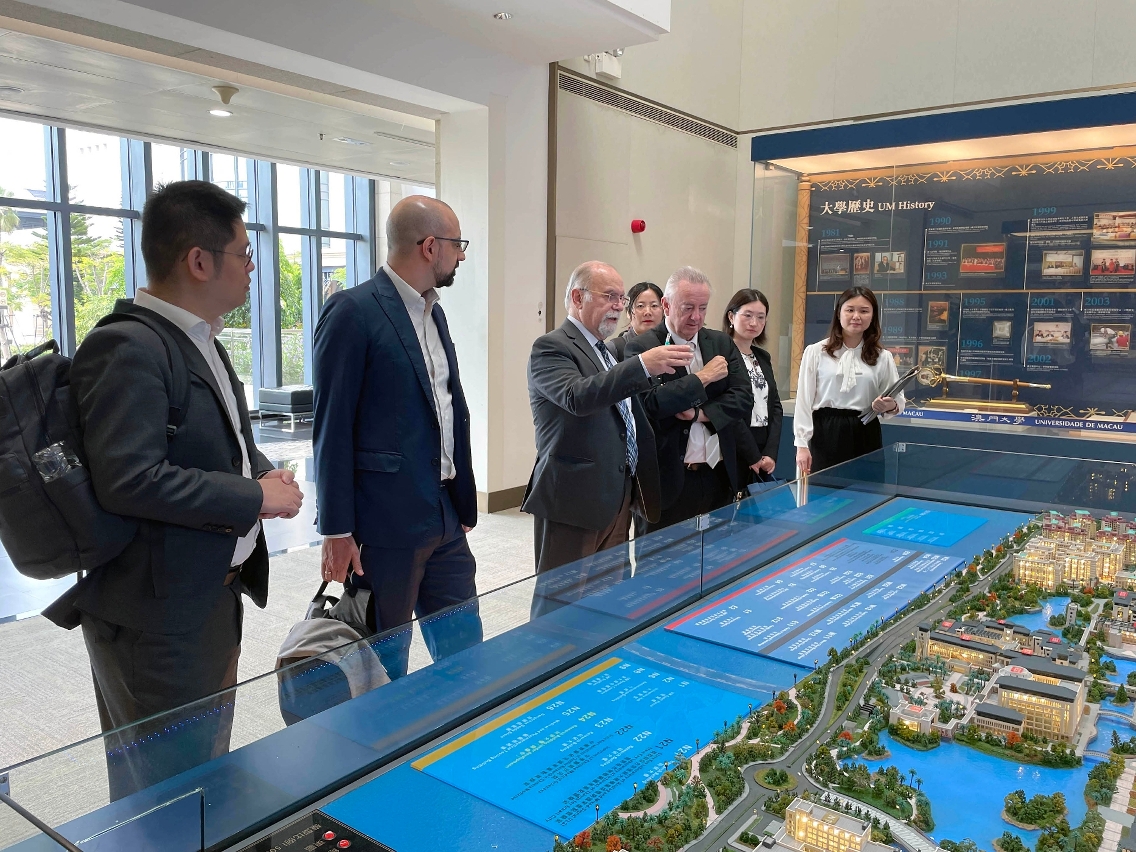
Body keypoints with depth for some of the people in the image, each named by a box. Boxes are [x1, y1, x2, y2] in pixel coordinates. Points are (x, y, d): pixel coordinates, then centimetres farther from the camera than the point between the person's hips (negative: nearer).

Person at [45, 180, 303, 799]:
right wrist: (255, 497, -20)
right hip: (159, 615, -10)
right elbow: (129, 481, -29)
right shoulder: (127, 348, -20)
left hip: (216, 597, 10)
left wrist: (265, 474, -1)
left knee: (211, 777, 24)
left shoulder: (201, 342, 11)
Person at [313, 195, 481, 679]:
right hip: (385, 524, -7)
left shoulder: (433, 313, 13)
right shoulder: (352, 312, -11)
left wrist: (464, 505, 15)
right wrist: (337, 531, -13)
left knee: (464, 654, 14)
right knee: (385, 663, 9)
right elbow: (332, 428, -13)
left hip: (446, 521, 7)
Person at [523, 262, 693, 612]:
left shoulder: (607, 351, 19)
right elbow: (578, 397, -29)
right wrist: (643, 365, -36)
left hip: (618, 497, 9)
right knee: (560, 605, -2)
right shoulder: (551, 347, -9)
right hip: (574, 500, -8)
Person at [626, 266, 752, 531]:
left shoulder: (722, 343, 10)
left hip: (718, 477, 5)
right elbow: (650, 402, -20)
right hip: (668, 479, -5)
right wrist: (702, 378, -14)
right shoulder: (642, 347, -6)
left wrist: (699, 413, -11)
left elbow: (744, 399, 3)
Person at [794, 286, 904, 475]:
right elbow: (804, 401, -1)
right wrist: (802, 445, -7)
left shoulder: (882, 357, 7)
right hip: (824, 434, -2)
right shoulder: (815, 352, 0)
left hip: (865, 436, 2)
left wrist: (890, 406, -13)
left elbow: (898, 400, 12)